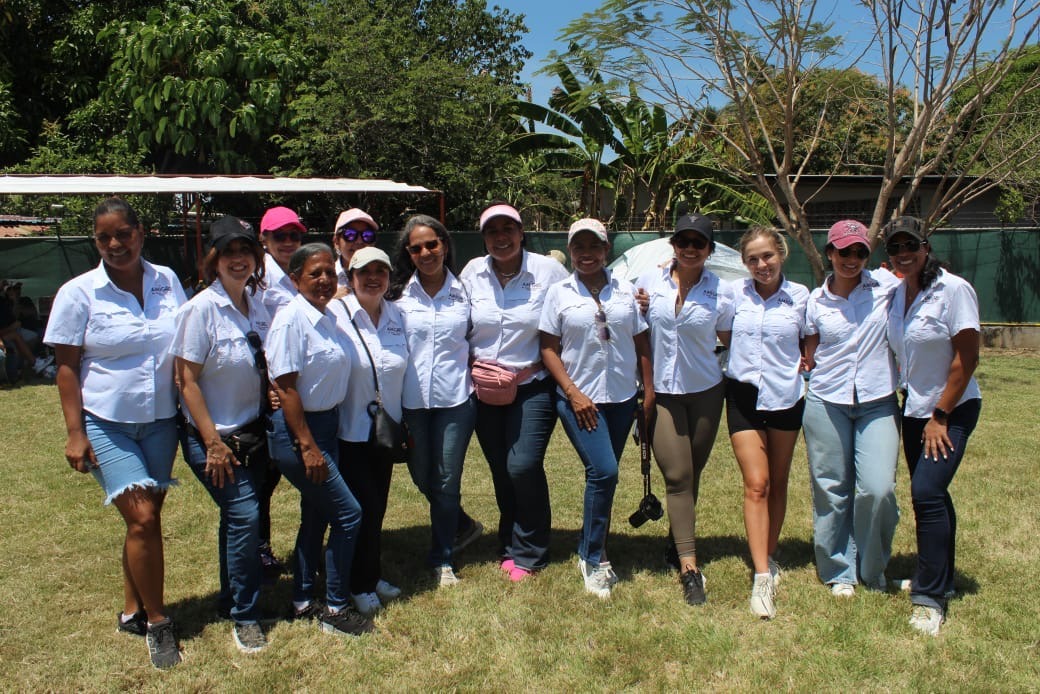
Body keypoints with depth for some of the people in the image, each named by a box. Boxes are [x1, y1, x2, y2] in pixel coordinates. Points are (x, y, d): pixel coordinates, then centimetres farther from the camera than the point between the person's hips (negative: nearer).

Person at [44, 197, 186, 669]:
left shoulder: (167, 281, 2)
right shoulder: (79, 293, -6)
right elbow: (67, 367, -4)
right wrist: (75, 433, -9)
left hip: (160, 421, 4)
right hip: (106, 424, -3)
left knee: (145, 519, 12)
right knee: (142, 519, -9)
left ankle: (133, 611, 30)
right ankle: (157, 622, 8)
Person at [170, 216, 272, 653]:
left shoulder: (257, 306, 1)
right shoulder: (201, 309, -16)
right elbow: (186, 380, -16)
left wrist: (271, 393, -2)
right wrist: (213, 443, -16)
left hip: (252, 432, 6)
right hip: (212, 436, -6)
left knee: (238, 518, 16)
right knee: (244, 515, -9)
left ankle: (230, 598, 34)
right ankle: (244, 617, 8)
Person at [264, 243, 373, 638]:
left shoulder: (329, 317, 7)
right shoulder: (291, 319, -17)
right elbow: (285, 387, -20)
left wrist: (321, 440, 14)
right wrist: (307, 446, -21)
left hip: (326, 426, 9)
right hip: (296, 430, -9)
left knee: (317, 516, 16)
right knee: (348, 513, -5)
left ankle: (303, 602, 31)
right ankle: (335, 610, 10)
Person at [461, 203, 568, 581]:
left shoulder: (548, 270, -7)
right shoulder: (472, 273, 2)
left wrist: (540, 364, -6)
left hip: (533, 386, -3)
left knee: (524, 466, -12)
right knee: (500, 471, 9)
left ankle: (528, 553, 8)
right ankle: (511, 545, 29)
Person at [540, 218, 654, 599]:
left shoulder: (626, 291, 6)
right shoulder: (559, 293, -1)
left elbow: (642, 344, 9)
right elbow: (549, 349, -2)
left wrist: (649, 391, 3)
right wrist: (573, 392, -11)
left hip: (622, 397, 3)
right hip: (580, 398, -3)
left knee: (603, 474, 10)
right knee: (603, 471, -15)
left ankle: (590, 550, 27)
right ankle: (594, 559, 2)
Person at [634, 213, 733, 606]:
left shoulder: (719, 291, -5)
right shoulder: (649, 282, -3)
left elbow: (730, 339, 6)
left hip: (705, 391, 1)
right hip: (661, 391, -1)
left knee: (692, 474, 12)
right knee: (677, 476, -5)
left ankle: (678, 541, 34)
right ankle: (689, 567, -3)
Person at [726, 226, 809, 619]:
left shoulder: (800, 296, -1)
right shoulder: (735, 292, -2)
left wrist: (807, 363, -8)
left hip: (786, 396, 1)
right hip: (744, 395, -1)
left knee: (777, 483, 12)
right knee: (755, 484, -7)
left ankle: (769, 556, 31)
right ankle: (762, 577, -7)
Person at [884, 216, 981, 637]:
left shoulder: (953, 290, -16)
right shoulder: (896, 294, 3)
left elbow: (968, 356, -17)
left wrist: (940, 416, -15)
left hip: (952, 409, -7)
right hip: (914, 408, 7)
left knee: (927, 492, -16)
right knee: (931, 494, 15)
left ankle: (930, 598, -6)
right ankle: (940, 581, 31)